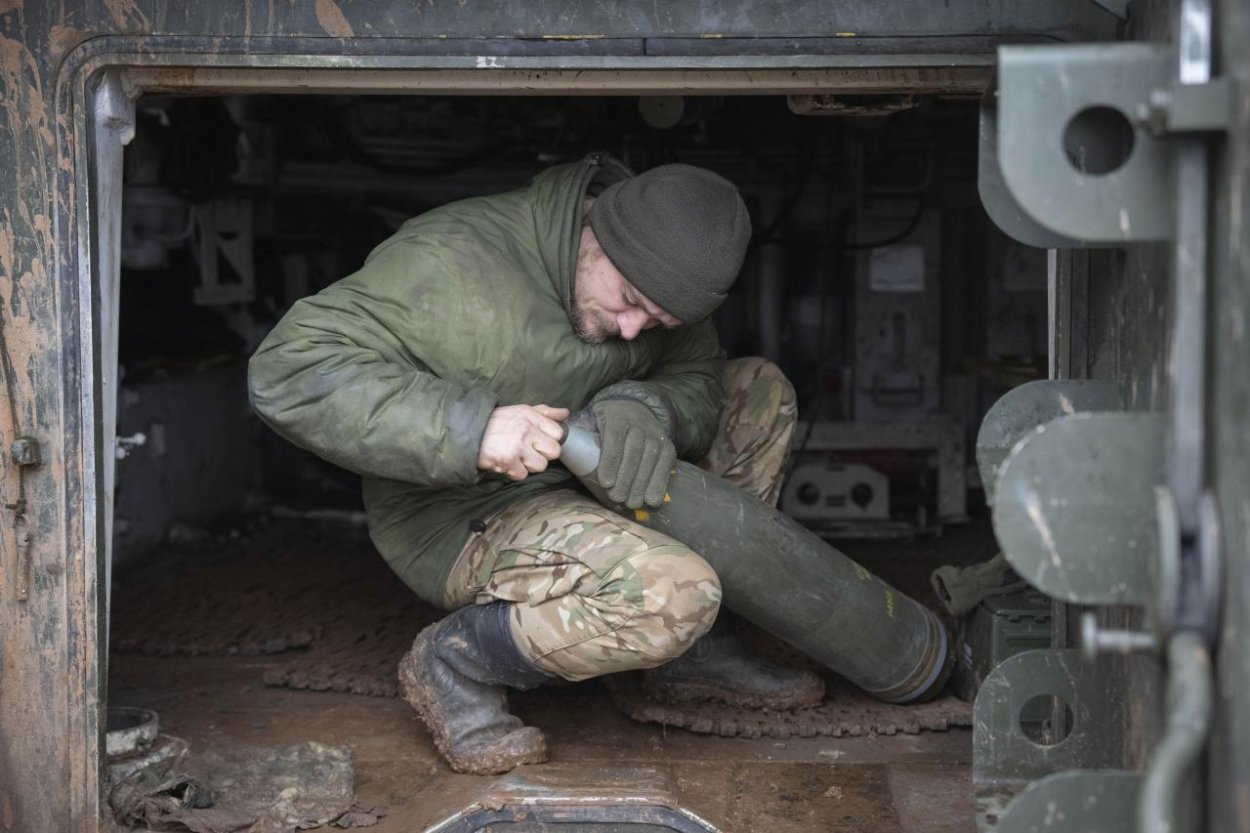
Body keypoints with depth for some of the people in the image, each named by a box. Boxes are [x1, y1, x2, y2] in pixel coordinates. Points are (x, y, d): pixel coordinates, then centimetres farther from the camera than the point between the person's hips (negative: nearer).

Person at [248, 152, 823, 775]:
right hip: (462, 524, -8)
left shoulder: (654, 275, -2)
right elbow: (287, 371, -30)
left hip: (583, 488, 9)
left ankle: (697, 651, 5)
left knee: (760, 390, 4)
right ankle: (454, 662, -8)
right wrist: (469, 427, -40)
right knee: (672, 594, -32)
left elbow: (699, 380, -4)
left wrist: (646, 408, -30)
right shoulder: (453, 260, -25)